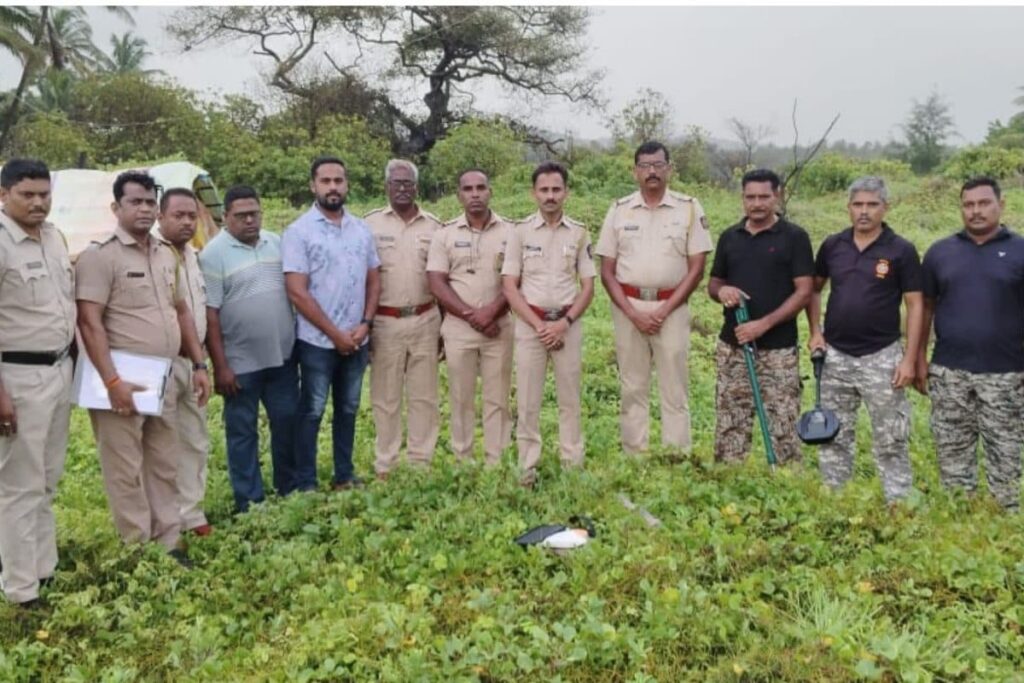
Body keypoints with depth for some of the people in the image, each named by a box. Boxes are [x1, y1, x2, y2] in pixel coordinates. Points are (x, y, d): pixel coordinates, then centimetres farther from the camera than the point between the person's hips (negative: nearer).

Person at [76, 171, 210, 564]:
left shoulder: (166, 255, 13)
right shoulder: (100, 256, -9)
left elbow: (181, 312, 20)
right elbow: (89, 323, -16)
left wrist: (199, 365, 12)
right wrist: (112, 381, -22)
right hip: (123, 380, -7)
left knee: (164, 467, 14)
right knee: (126, 472, 1)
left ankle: (168, 544, 24)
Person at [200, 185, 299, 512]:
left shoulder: (276, 242, 6)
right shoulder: (214, 254, -9)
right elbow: (210, 313, -11)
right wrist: (220, 366, -14)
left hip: (283, 355, 5)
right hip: (241, 361, -5)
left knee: (287, 422, 13)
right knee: (243, 431, 7)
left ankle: (290, 488, 29)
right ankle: (250, 501, 17)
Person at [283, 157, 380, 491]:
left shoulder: (361, 229, 7)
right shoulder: (299, 232, -9)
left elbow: (374, 280, 10)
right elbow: (297, 292, -14)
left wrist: (365, 324, -5)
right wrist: (335, 334, -13)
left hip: (357, 341, 5)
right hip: (317, 341, -5)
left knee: (348, 410, 14)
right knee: (311, 412, 3)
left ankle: (344, 475, 26)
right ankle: (305, 484, 14)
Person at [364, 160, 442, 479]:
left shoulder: (433, 226, 6)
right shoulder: (370, 224, -1)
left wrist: (445, 326, 8)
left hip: (425, 321, 2)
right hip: (384, 321, -2)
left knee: (423, 395, 8)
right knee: (385, 396, 6)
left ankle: (422, 462, 19)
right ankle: (385, 465, 16)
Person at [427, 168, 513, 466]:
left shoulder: (509, 231, 3)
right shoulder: (445, 233, 4)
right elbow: (436, 283, -3)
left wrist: (491, 311, -16)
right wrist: (470, 314, -13)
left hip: (499, 327, 0)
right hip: (458, 327, 0)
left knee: (497, 399, 4)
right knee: (461, 399, 7)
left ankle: (496, 463, 12)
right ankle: (461, 463, 16)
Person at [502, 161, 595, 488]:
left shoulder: (579, 233, 4)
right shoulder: (520, 232, 0)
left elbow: (588, 286, 3)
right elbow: (509, 287, -3)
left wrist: (564, 323, -11)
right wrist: (538, 325, -12)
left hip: (569, 324, 1)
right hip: (530, 323, -1)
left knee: (570, 397, 8)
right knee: (528, 399, 3)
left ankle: (573, 464, 17)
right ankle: (528, 466, 11)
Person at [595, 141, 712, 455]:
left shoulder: (689, 208, 1)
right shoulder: (619, 210, 5)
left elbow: (696, 268, -2)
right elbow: (607, 271, 3)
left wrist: (664, 311, -10)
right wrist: (633, 313, -9)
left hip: (672, 308, -1)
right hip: (628, 308, 1)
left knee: (674, 388, 2)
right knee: (633, 388, 7)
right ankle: (634, 457, 15)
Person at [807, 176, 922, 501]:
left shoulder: (901, 251, -7)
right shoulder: (832, 245, 2)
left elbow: (915, 305, -5)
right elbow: (814, 288, 15)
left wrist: (909, 358, -10)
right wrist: (815, 331, 2)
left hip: (881, 357, -3)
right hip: (835, 355, 3)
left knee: (890, 439, 5)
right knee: (833, 435, 12)